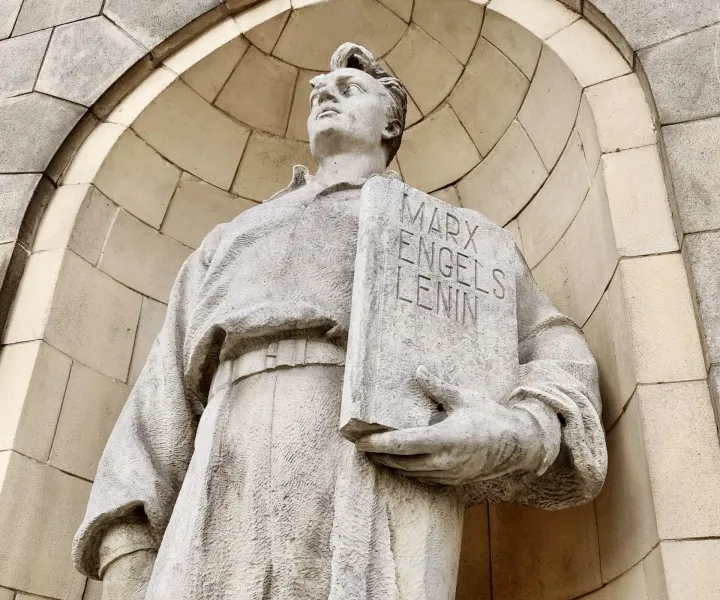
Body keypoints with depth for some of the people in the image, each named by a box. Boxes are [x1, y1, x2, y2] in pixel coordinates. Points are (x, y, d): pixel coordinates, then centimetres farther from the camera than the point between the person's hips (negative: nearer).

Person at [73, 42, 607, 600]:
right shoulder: (231, 243, 35)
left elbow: (556, 360, 18)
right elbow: (165, 400, 22)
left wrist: (514, 435, -8)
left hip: (379, 503, -2)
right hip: (230, 515, 3)